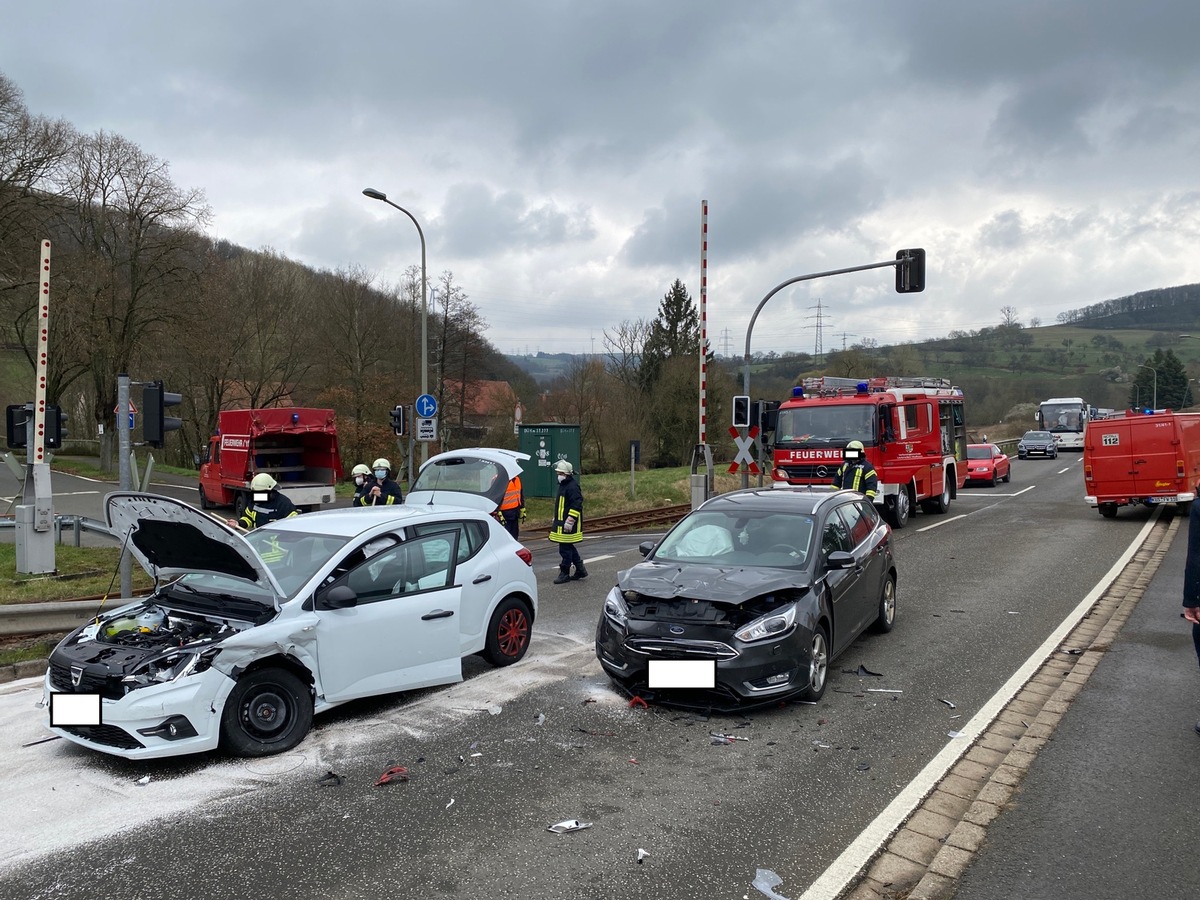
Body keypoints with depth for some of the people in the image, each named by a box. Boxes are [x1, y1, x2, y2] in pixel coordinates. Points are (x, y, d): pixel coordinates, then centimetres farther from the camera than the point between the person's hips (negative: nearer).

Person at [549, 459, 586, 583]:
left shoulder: (573, 487, -16)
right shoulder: (562, 485, 16)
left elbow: (576, 505, -22)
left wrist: (570, 521, -25)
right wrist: (555, 520, 26)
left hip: (568, 525, -10)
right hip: (560, 523, 10)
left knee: (565, 549, -4)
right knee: (568, 547, 16)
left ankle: (564, 573, 5)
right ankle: (580, 570, 26)